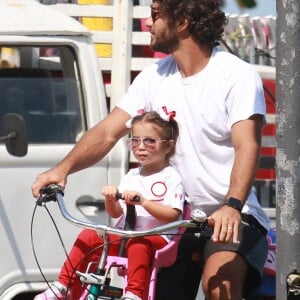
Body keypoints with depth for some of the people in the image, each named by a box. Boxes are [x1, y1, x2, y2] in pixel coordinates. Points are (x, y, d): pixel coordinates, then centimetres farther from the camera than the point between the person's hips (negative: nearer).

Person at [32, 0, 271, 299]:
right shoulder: (155, 76, 7)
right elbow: (108, 131, 3)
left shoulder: (238, 76, -10)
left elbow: (247, 146, -23)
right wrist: (64, 167, -16)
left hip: (230, 217, -6)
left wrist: (232, 206, -39)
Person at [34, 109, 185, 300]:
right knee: (88, 236, -11)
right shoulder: (132, 176, 18)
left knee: (138, 244, -37)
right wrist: (111, 200, -11)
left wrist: (143, 201, -28)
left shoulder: (171, 177, -1)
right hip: (123, 235, 6)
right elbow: (116, 213, 12)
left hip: (156, 238, -6)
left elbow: (172, 215, -15)